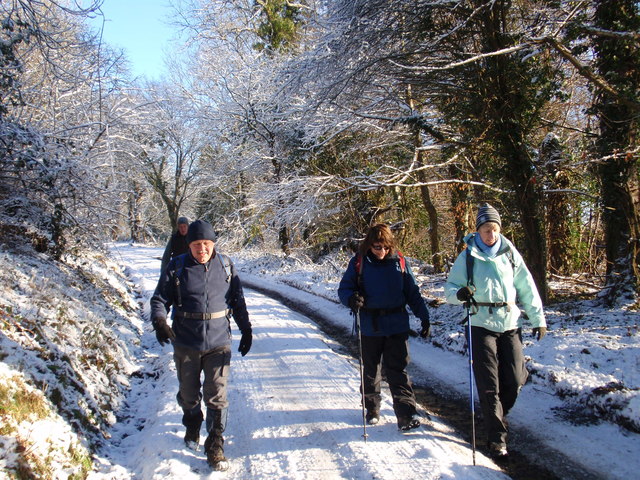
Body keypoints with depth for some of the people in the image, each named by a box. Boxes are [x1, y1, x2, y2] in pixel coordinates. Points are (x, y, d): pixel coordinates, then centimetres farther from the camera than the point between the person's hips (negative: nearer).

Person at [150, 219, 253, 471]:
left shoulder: (226, 265, 0)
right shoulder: (176, 267, -4)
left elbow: (237, 300, 9)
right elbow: (160, 298, 0)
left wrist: (246, 330, 10)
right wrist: (159, 321, -20)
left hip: (219, 343, 0)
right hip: (185, 344, 1)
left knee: (216, 397, -3)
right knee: (188, 394, 17)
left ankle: (215, 447, 11)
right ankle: (192, 427, 45)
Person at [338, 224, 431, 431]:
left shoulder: (399, 262, 2)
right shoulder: (359, 262, -2)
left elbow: (412, 292, 8)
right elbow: (344, 288, 2)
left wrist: (424, 318, 4)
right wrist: (351, 298, -21)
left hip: (397, 326, 0)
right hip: (370, 326, 0)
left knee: (397, 370, -1)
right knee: (370, 369, 14)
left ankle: (406, 414, 2)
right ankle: (372, 408, 31)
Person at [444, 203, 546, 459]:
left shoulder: (510, 253, 6)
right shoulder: (468, 256, 0)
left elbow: (526, 287, 10)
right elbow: (450, 286, 2)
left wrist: (538, 318, 8)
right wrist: (459, 293, -21)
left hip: (510, 324, 3)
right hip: (482, 325, -2)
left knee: (515, 379, 2)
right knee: (489, 385, -4)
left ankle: (497, 415, 30)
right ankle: (496, 437, 7)